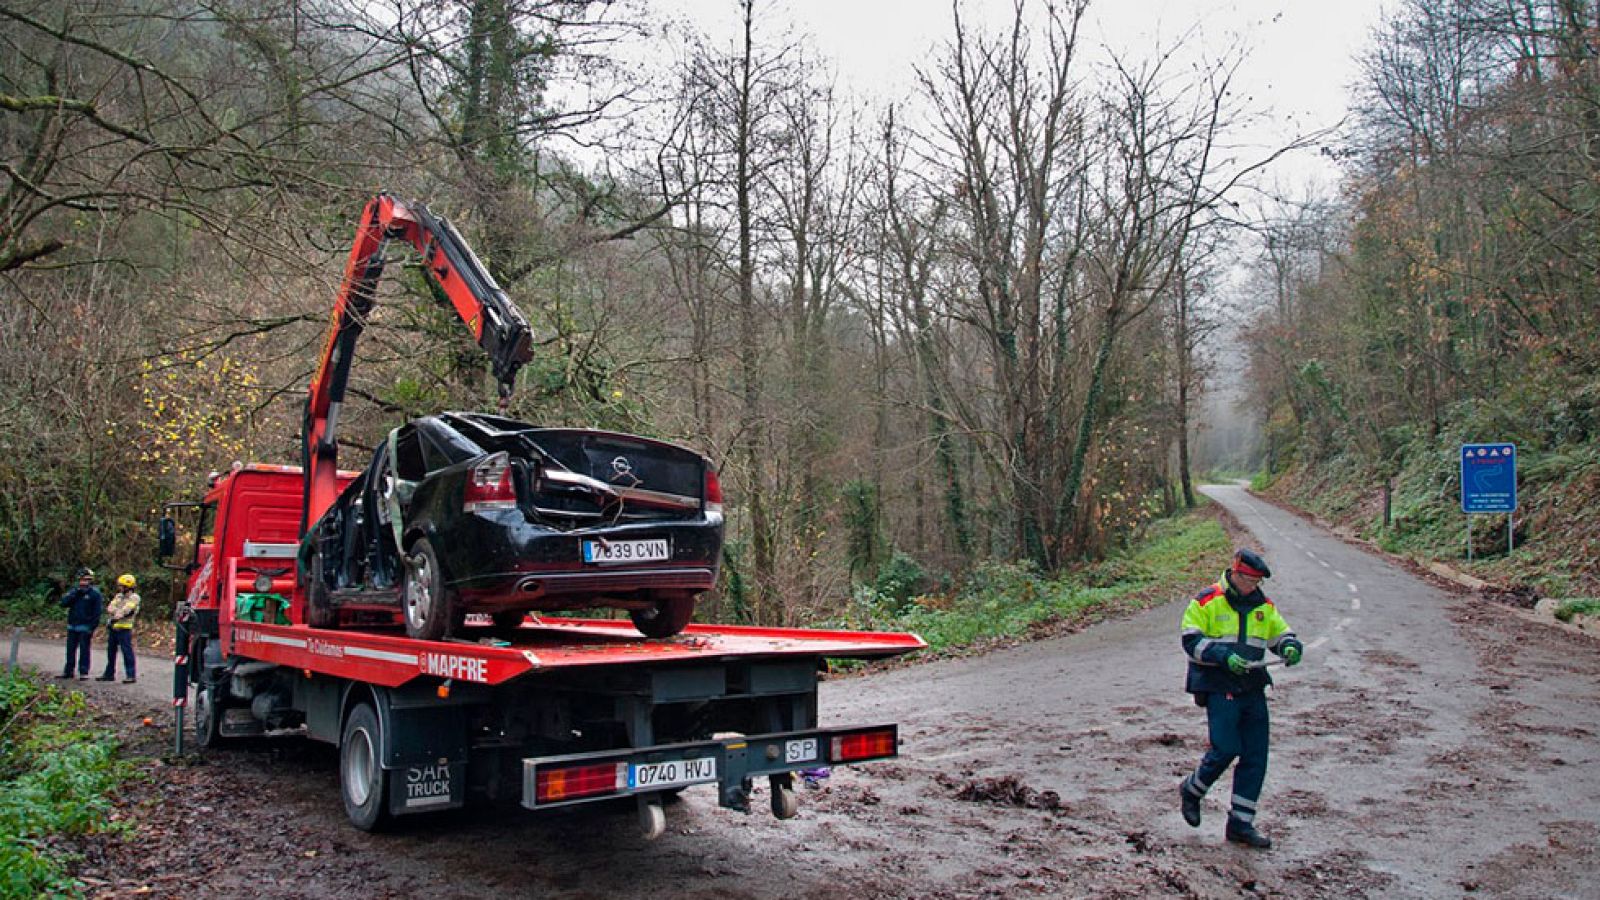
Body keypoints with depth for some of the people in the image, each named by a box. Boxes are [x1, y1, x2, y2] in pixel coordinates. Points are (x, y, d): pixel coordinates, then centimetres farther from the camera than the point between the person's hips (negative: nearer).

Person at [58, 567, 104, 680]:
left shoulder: (95, 593, -4)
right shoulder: (74, 591, 12)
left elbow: (97, 612, -7)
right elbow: (64, 602, -1)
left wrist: (93, 628, -13)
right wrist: (75, 593, -13)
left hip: (85, 627, -5)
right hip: (72, 626, 5)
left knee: (84, 650, -1)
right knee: (70, 649, 11)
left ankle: (84, 672, 6)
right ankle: (68, 671, 21)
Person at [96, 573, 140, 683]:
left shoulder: (134, 598, -4)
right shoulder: (118, 596, 17)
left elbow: (126, 609, -17)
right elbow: (110, 608, 6)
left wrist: (117, 616, -23)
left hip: (124, 628, -8)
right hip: (113, 628, 8)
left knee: (127, 651, -9)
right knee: (111, 650, 15)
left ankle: (131, 675, -7)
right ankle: (109, 674, 26)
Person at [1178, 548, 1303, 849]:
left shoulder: (1263, 606, 12)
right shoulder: (1207, 601, -6)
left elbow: (1281, 633, 19)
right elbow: (1191, 641, -9)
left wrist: (1290, 647, -5)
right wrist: (1223, 656, -23)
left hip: (1253, 689, 6)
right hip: (1219, 687, -6)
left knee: (1256, 756, 4)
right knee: (1225, 748, -13)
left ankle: (1240, 824, 14)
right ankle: (1191, 790, 16)